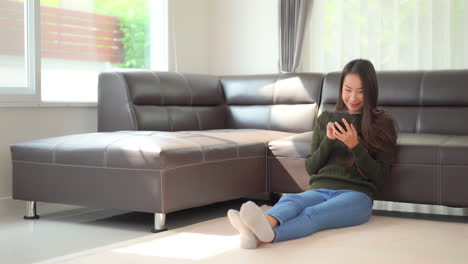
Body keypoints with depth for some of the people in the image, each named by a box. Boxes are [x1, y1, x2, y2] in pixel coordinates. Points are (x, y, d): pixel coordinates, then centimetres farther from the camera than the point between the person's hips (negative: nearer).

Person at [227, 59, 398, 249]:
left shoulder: (384, 123, 9)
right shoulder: (325, 119, 19)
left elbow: (379, 175, 3)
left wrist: (355, 146, -11)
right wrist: (328, 140, -1)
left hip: (356, 194, -4)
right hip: (320, 190, 4)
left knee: (313, 213, -38)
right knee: (290, 200, -34)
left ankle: (265, 236, -67)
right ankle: (267, 222, -68)